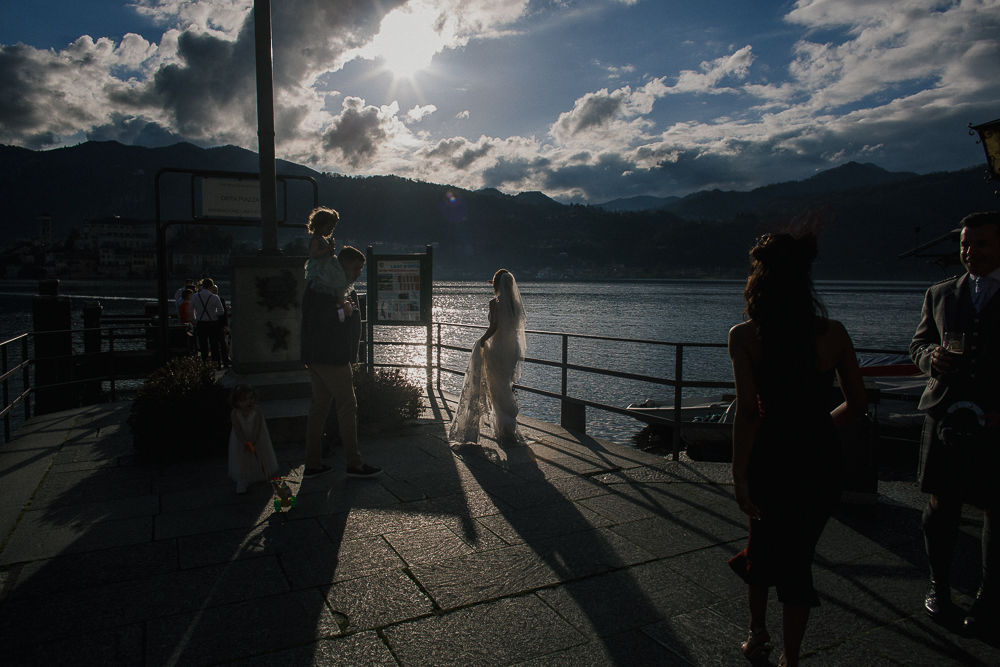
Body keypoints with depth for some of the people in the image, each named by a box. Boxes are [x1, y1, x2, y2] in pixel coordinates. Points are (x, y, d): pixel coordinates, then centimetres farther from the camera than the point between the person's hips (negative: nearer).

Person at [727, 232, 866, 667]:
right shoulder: (834, 333, -3)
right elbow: (858, 402, 5)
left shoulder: (744, 336, -12)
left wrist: (739, 474, -12)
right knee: (798, 556, 16)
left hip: (768, 456, -1)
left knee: (761, 542, 23)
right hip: (819, 460, 2)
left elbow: (747, 410, -17)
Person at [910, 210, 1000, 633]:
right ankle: (939, 586, 26)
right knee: (941, 505, 9)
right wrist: (930, 357, -7)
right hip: (946, 418, 2)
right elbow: (918, 343, 17)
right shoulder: (940, 294, 11)